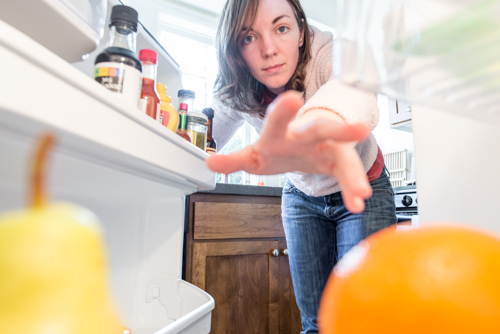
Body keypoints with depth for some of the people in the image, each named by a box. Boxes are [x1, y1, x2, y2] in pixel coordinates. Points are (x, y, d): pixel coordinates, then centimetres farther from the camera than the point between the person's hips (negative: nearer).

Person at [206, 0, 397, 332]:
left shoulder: (327, 53, -27)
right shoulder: (235, 96, -16)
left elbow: (350, 85, -52)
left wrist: (322, 117, -73)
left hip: (363, 189, -2)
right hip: (301, 197, 3)